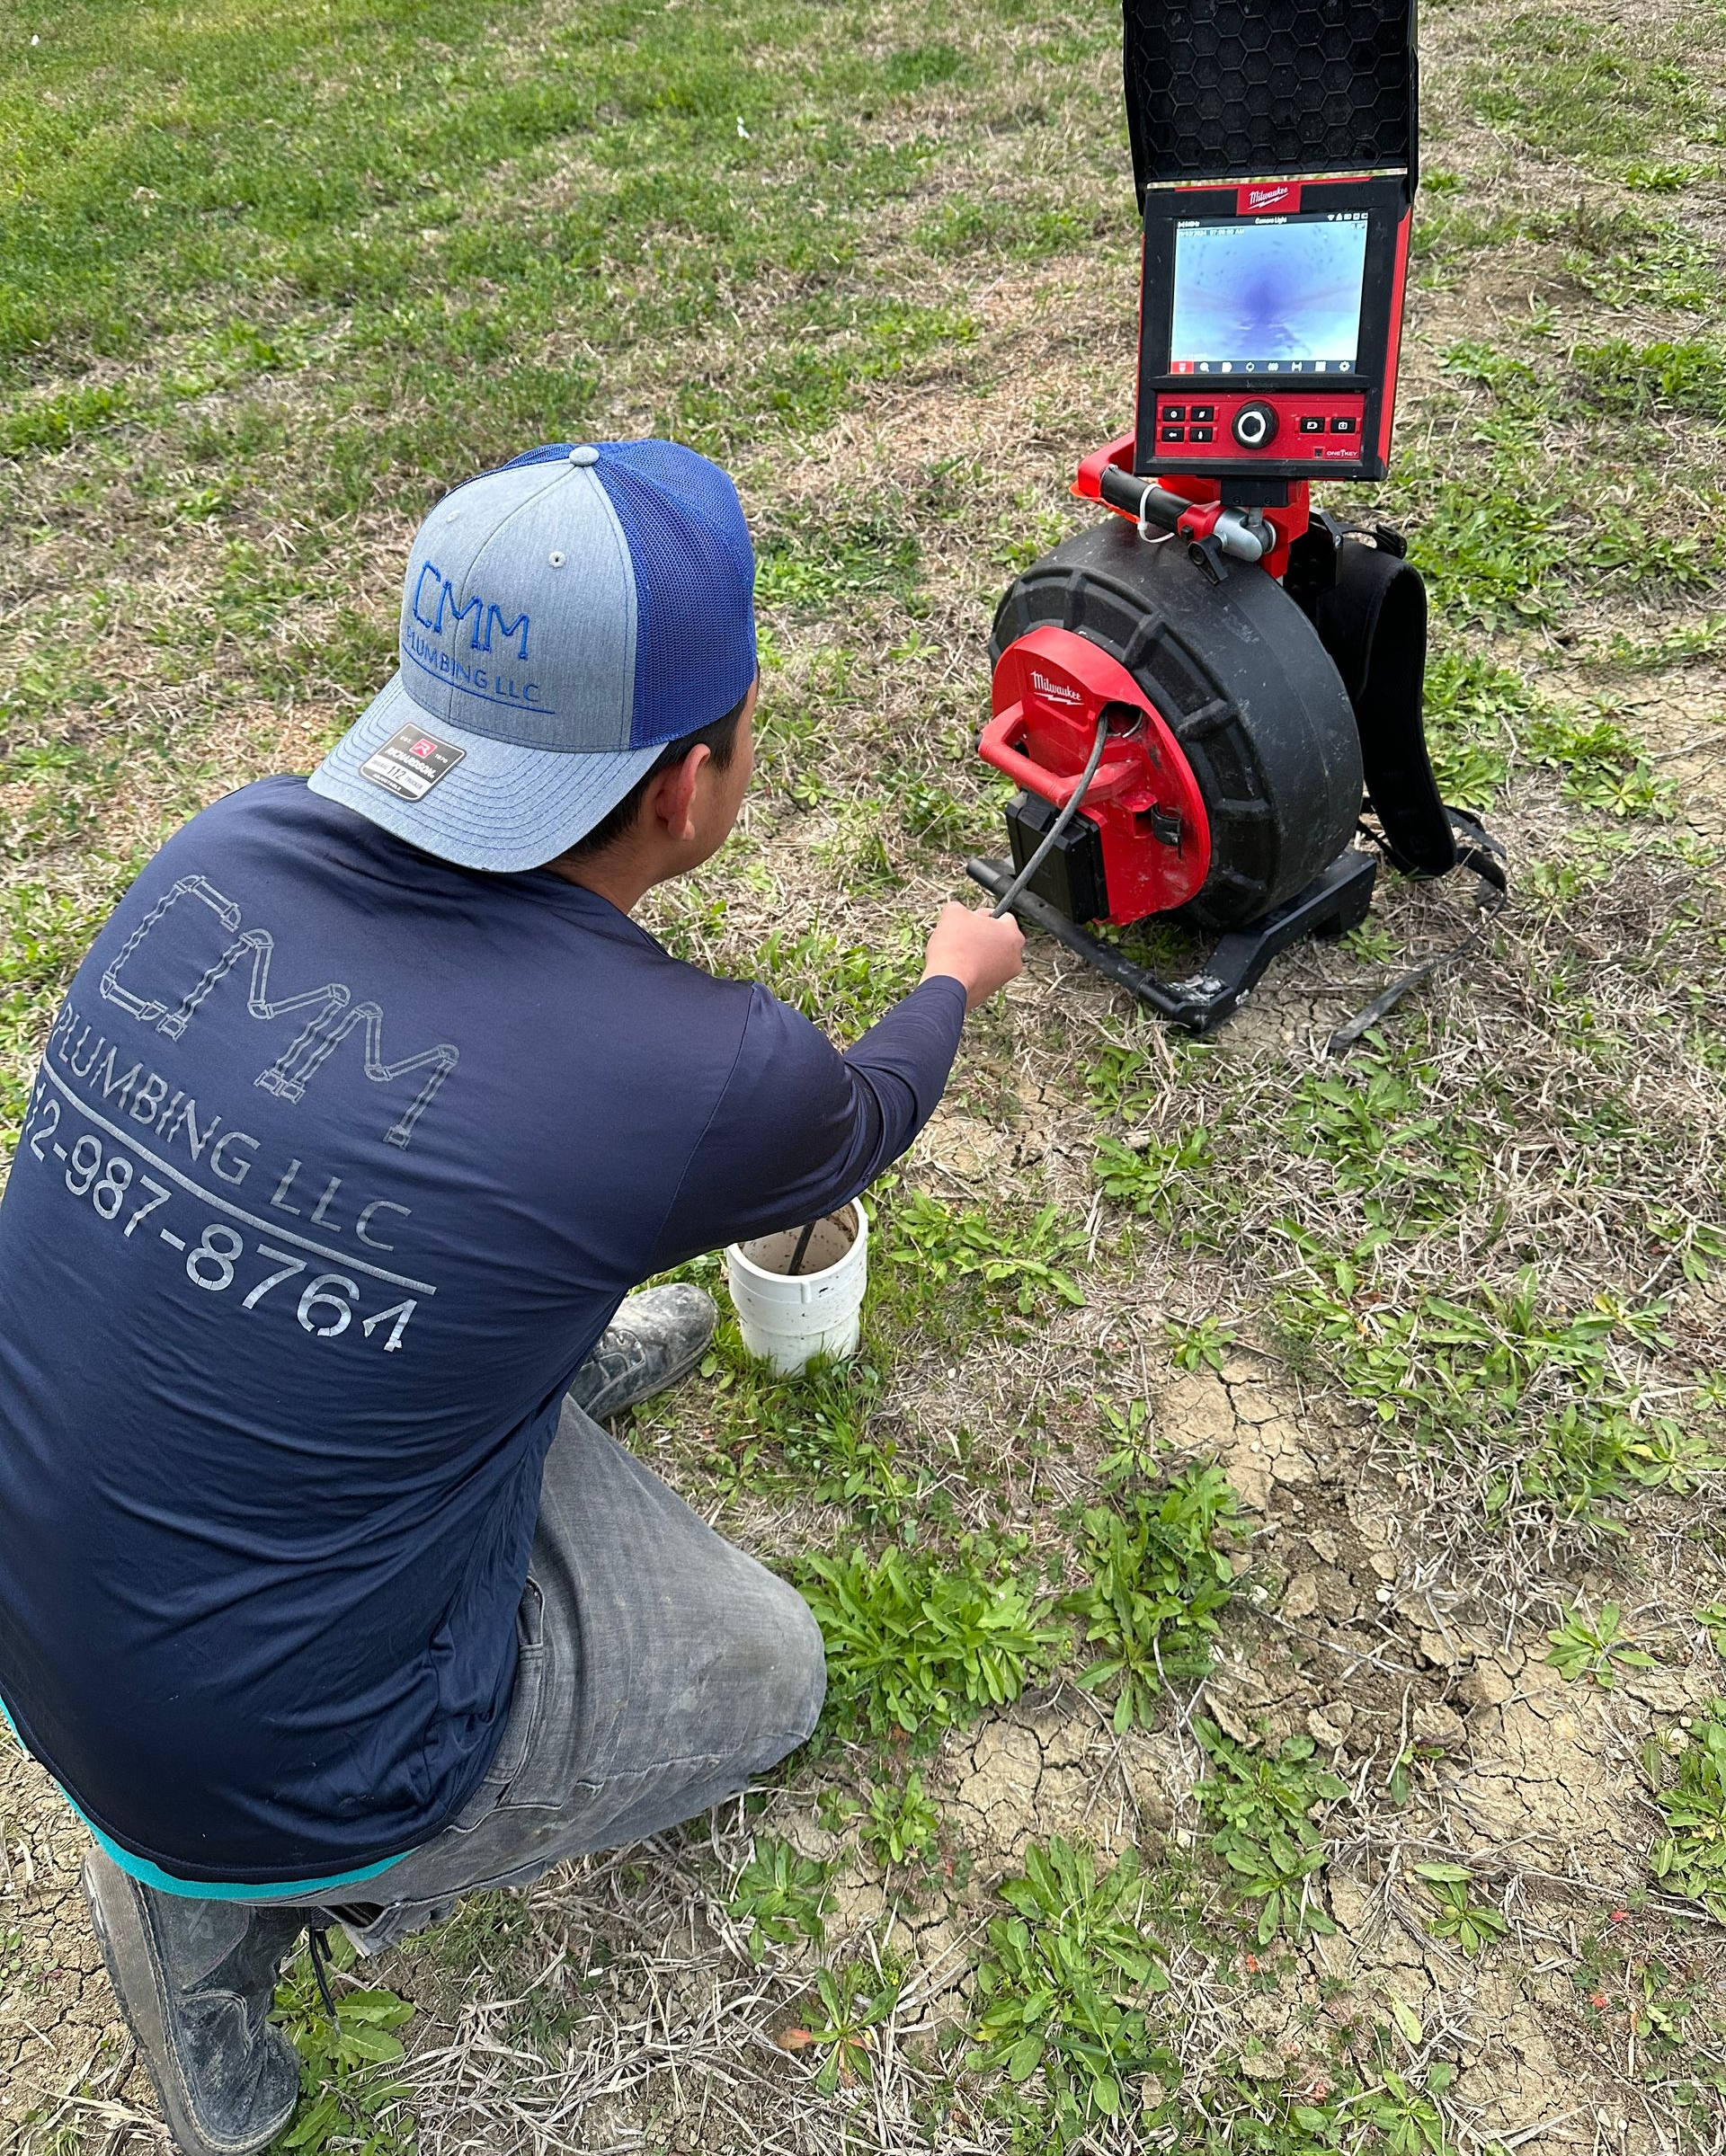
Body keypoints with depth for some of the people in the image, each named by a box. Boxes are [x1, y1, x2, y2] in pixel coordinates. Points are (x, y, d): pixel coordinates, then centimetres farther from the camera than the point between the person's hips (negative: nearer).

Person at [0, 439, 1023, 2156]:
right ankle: (225, 1905, 11)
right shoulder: (703, 1077, -28)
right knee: (768, 1677, 17)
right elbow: (860, 1129, -1)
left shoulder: (224, 850, -12)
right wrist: (956, 980, 21)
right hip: (276, 1766, -6)